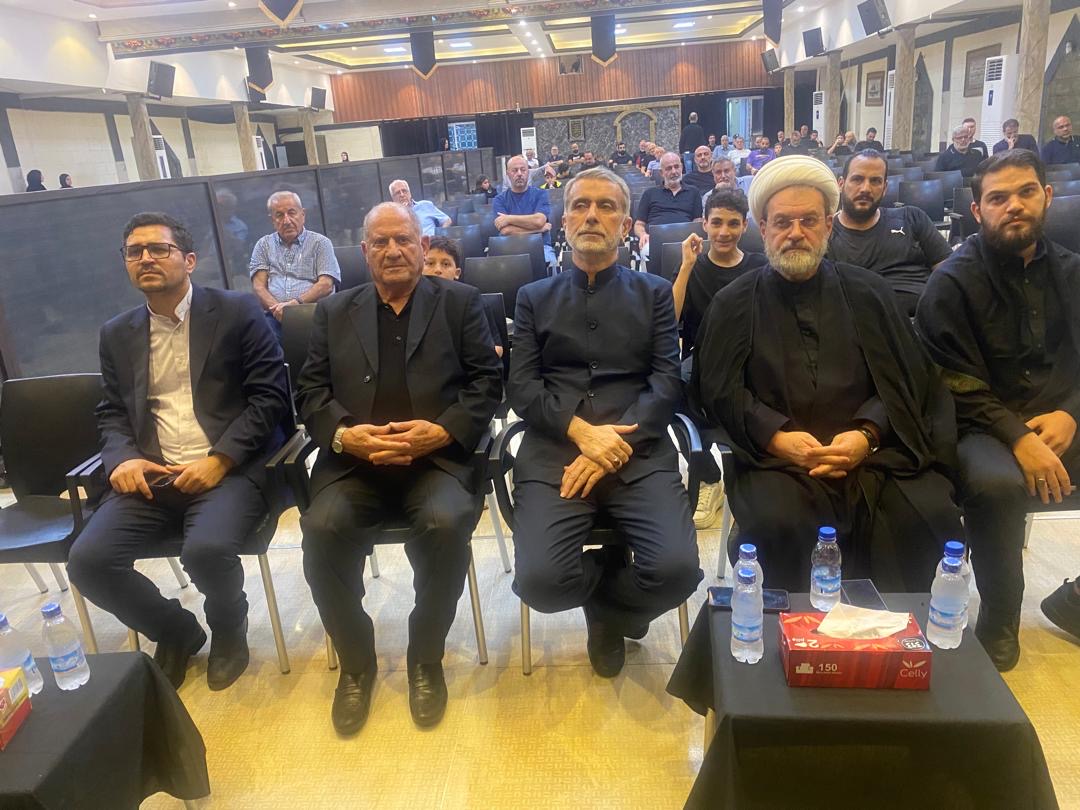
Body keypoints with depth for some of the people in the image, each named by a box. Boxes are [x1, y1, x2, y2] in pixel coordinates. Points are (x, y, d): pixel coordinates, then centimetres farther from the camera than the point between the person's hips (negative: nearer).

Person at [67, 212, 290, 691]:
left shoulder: (238, 311, 0)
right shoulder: (117, 334, 16)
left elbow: (270, 396, -6)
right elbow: (111, 412, 18)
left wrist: (219, 459, -16)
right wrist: (123, 458, -5)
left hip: (229, 470, -5)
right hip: (150, 475, 5)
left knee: (206, 551, -31)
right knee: (87, 561, -16)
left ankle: (228, 629, 7)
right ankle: (176, 632, 14)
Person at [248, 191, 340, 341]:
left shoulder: (320, 242, 14)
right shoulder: (264, 245, 22)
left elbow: (326, 285, 1)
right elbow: (258, 286, 11)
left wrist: (295, 303, -13)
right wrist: (277, 308, -10)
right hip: (275, 316, 1)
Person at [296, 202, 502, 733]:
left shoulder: (460, 301, 12)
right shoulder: (334, 312, 18)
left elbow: (486, 381, 4)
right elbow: (311, 391, 11)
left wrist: (443, 431, -14)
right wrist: (343, 434, -11)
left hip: (437, 455, -2)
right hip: (353, 460, 2)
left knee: (447, 524, -31)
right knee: (323, 530, -26)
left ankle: (426, 659, -3)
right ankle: (355, 662, 2)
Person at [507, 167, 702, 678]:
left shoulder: (654, 294, 15)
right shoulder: (534, 298, 16)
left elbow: (667, 382, 2)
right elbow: (520, 387, 4)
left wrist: (614, 443, -14)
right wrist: (582, 431, -14)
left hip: (638, 452, 0)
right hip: (553, 452, 0)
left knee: (677, 570, -24)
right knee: (541, 581, -22)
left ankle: (607, 613, 14)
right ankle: (616, 588, 16)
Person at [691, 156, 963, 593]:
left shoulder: (868, 292, 15)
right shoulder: (734, 304, 10)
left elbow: (903, 380, 10)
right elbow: (719, 391, 3)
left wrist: (867, 434, -9)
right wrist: (776, 437, -13)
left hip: (869, 449, 2)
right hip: (774, 455, -2)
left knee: (931, 515, -22)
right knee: (777, 523, -31)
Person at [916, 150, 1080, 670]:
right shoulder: (953, 283, -4)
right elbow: (957, 387, -10)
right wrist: (1018, 437, -22)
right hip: (984, 430, -5)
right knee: (996, 483, -36)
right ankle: (998, 621, -10)